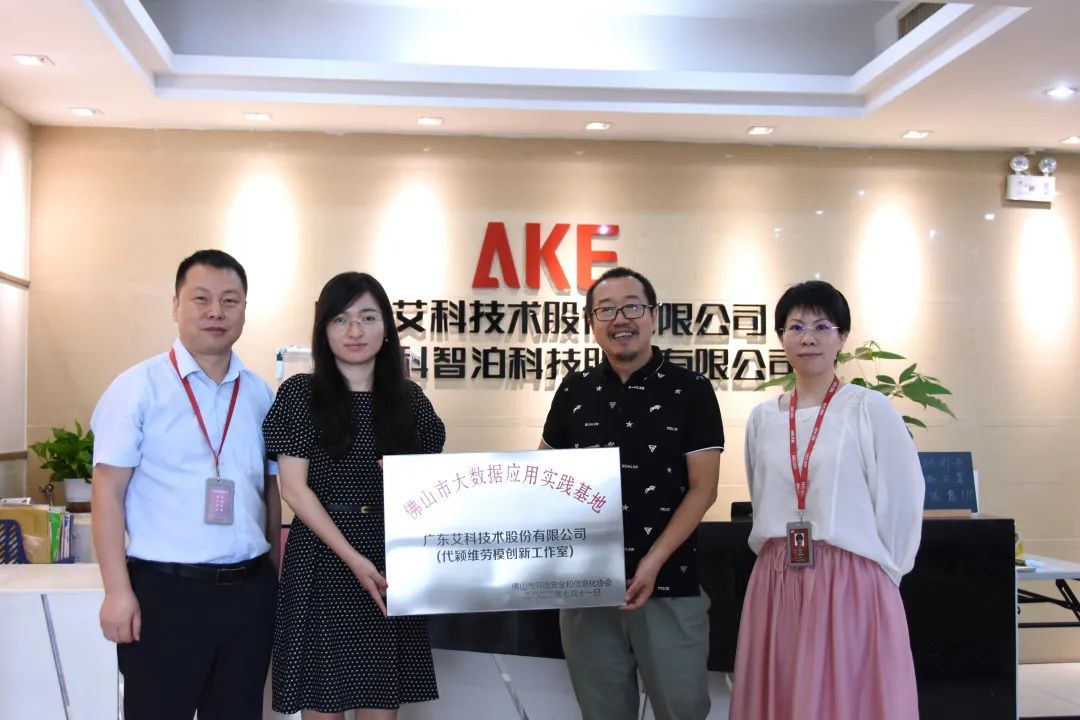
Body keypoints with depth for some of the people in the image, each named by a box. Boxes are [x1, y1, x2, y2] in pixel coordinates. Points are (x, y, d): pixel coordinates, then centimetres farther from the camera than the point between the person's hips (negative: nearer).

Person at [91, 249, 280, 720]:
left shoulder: (261, 394, 7)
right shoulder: (138, 387, -4)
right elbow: (108, 492, -6)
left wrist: (277, 575, 11)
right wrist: (118, 591, -12)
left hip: (249, 590, 4)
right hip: (165, 590, -4)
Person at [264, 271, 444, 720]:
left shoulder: (409, 398, 7)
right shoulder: (300, 394, -1)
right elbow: (294, 488, -7)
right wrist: (352, 558, -16)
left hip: (392, 564, 3)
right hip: (322, 562, -2)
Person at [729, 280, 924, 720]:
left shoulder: (870, 409, -7)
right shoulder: (762, 418, 7)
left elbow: (902, 503, -5)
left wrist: (882, 573, 0)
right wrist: (778, 554, 14)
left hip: (852, 583, -4)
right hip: (776, 583, 5)